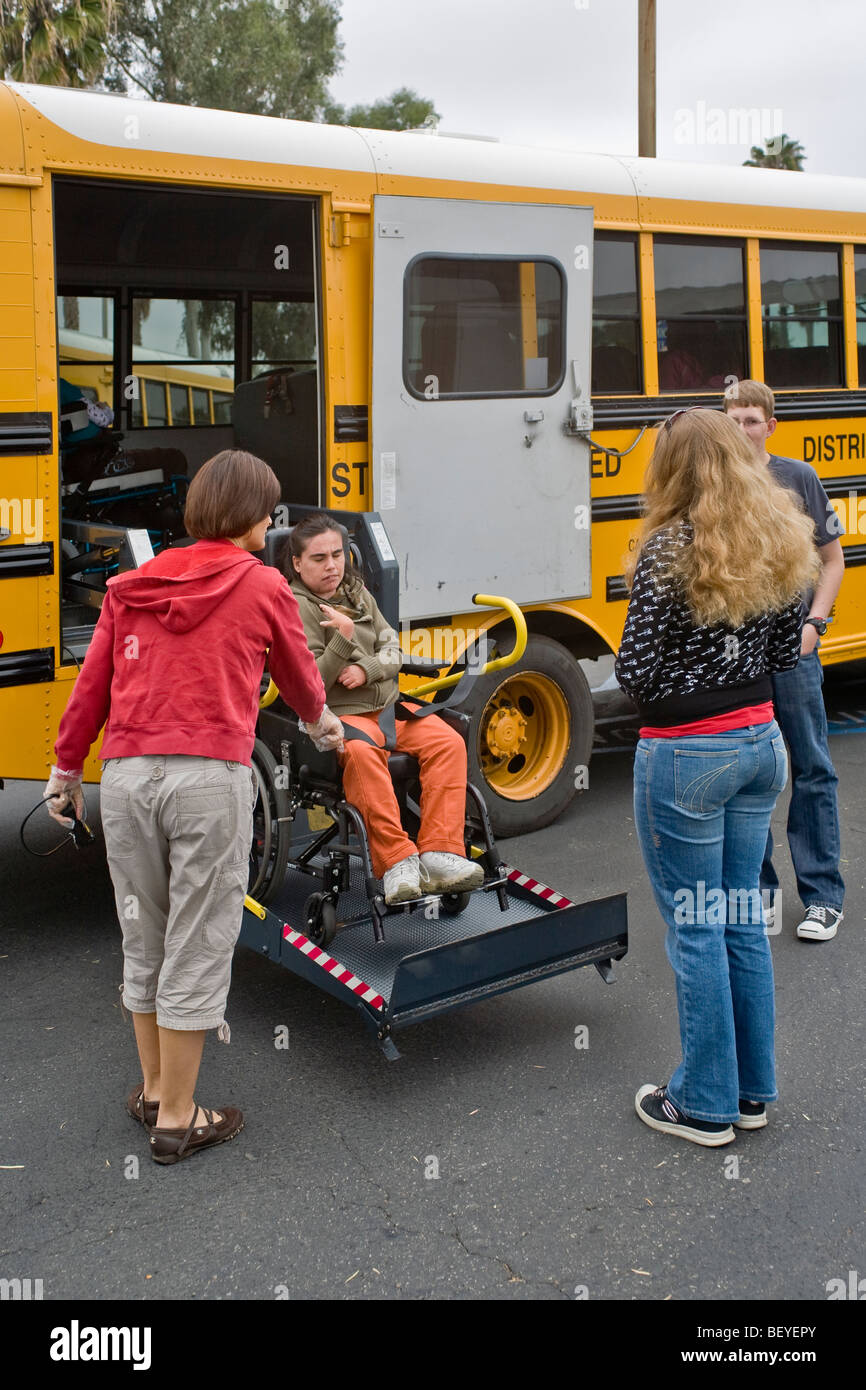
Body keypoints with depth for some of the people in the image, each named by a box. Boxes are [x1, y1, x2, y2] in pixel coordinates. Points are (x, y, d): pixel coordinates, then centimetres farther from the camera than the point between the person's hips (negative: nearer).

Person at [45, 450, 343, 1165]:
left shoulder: (131, 587, 14)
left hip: (126, 776, 5)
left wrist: (66, 766, 22)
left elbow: (92, 683, 13)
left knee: (144, 939, 17)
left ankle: (154, 1087, 32)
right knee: (197, 947, 4)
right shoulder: (263, 586, 4)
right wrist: (323, 719, 37)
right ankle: (176, 1117, 13)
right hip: (211, 778, -5)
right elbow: (300, 674, 16)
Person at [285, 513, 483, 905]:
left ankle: (438, 853, -25)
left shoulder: (358, 593, 18)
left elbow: (392, 651, 13)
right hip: (338, 714, -6)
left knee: (447, 741, -19)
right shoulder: (297, 608, -4)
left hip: (388, 705, 7)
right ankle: (396, 861, -38)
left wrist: (366, 669, -9)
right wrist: (343, 640, -22)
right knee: (361, 751, -40)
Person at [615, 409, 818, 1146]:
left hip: (686, 754, -6)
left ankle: (705, 1105, 17)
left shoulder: (670, 551, -16)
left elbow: (634, 672, -15)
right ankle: (752, 1091, 28)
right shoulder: (779, 542, 3)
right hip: (760, 741, 7)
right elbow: (785, 652, 10)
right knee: (743, 918, 16)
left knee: (695, 928, 5)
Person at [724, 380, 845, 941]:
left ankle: (824, 895, 13)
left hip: (791, 647, -1)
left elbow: (833, 559, 5)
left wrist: (814, 623, -8)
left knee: (812, 768, 3)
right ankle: (755, 887, 23)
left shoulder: (799, 478, -1)